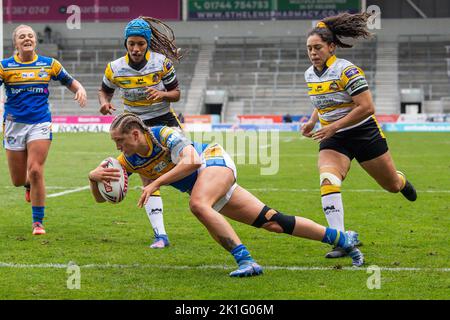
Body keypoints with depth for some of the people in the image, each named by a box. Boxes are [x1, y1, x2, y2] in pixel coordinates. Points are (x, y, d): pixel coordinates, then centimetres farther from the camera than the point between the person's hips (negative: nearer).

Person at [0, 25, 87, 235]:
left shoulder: (49, 64, 5)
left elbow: (70, 82, 14)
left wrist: (80, 90, -8)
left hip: (40, 123, -1)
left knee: (35, 171, -15)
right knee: (18, 180, 4)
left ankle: (38, 222, -4)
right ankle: (29, 184, 44)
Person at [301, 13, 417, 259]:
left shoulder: (346, 71, -21)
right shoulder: (309, 75, 1)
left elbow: (366, 107, -25)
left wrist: (334, 127, -28)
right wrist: (312, 121, 3)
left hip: (364, 134, -4)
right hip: (333, 140, 4)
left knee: (391, 185, 14)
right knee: (327, 181, -25)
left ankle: (402, 182, 55)